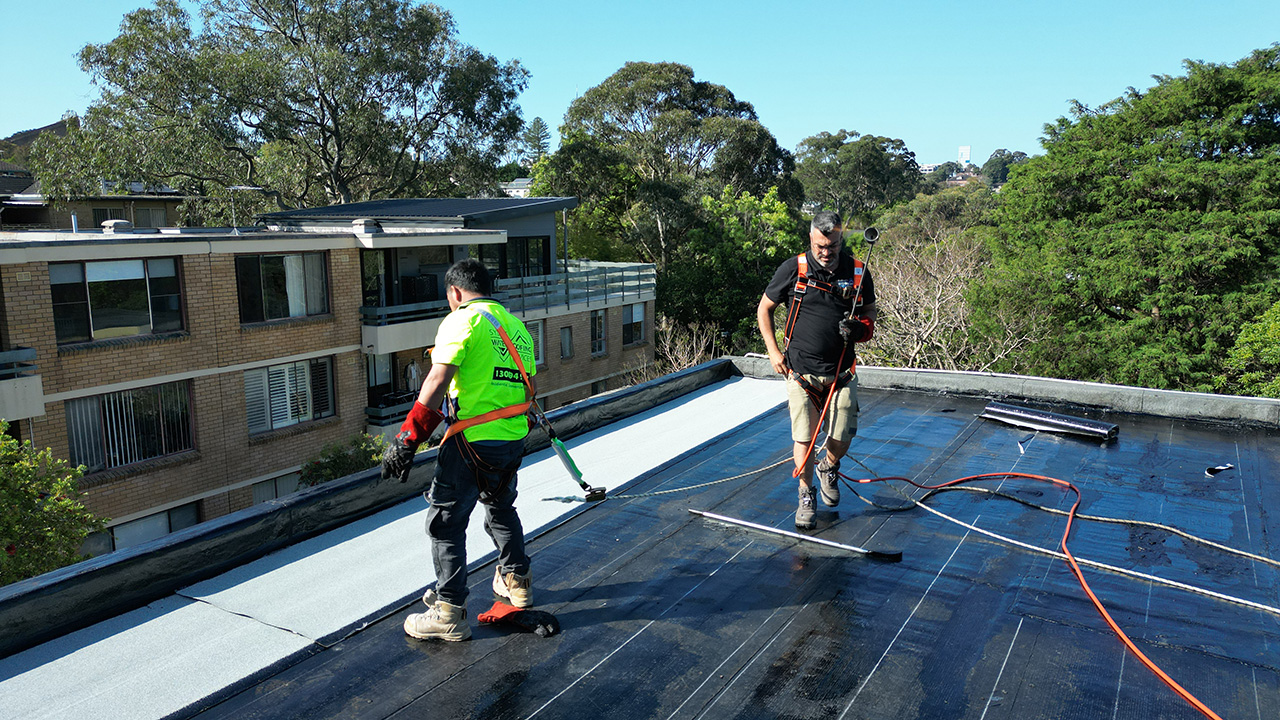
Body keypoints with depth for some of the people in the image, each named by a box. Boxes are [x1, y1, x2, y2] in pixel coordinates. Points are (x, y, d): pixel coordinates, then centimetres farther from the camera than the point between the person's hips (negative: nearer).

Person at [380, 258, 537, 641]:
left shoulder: (462, 320, -8)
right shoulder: (516, 326, 15)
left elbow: (436, 383, -19)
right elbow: (528, 389, 17)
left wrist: (406, 440, -18)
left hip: (472, 440, -7)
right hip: (514, 440, 8)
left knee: (445, 521, 4)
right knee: (501, 508, 28)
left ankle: (450, 613, 8)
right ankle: (516, 581, 41)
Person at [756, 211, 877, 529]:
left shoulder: (858, 272, 0)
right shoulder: (793, 269, -6)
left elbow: (870, 312, 14)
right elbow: (764, 308, 6)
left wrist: (860, 328, -9)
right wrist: (773, 351, 0)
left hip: (841, 371, 2)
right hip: (800, 369, -1)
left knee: (842, 437, 1)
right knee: (803, 436, -1)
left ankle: (829, 468, 36)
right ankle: (806, 495, 20)